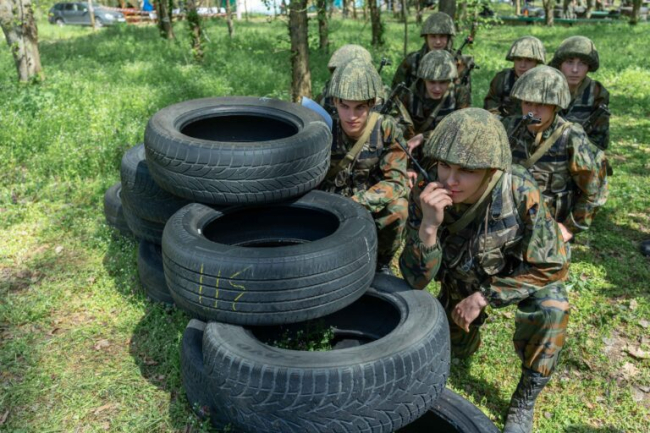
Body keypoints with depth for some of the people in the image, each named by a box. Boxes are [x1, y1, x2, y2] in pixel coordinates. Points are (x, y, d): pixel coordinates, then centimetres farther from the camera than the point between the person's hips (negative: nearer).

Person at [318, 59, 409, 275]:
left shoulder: (386, 129, -15)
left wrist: (358, 203, -35)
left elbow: (396, 180, -20)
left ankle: (381, 263, 0)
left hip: (372, 206, 0)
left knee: (397, 208, -30)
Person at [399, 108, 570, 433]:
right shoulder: (425, 192, -32)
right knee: (452, 351, 9)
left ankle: (524, 403, -7)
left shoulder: (520, 192, -36)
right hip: (461, 278, 2)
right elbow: (416, 280, -30)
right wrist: (428, 226, -48)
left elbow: (550, 266, -22)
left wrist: (484, 297, -26)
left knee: (550, 307, -30)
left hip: (521, 270, -1)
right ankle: (469, 330, 44)